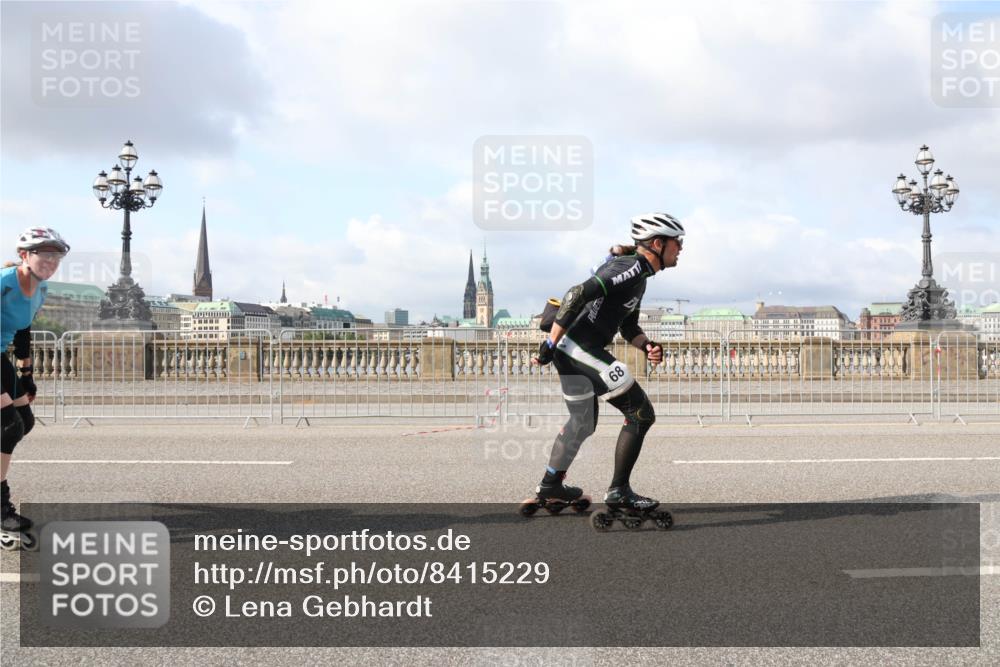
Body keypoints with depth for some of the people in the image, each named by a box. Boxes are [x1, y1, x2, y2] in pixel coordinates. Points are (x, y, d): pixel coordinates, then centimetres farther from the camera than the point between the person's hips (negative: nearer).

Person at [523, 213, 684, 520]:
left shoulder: (637, 275, 17)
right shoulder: (634, 267, -15)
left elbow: (628, 325, 22)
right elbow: (578, 294, -24)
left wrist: (647, 345, 1)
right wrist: (551, 344, -22)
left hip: (571, 350, 11)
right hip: (580, 347, -11)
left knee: (583, 423, 26)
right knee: (641, 414, -7)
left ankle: (549, 489, 39)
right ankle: (618, 492, -2)